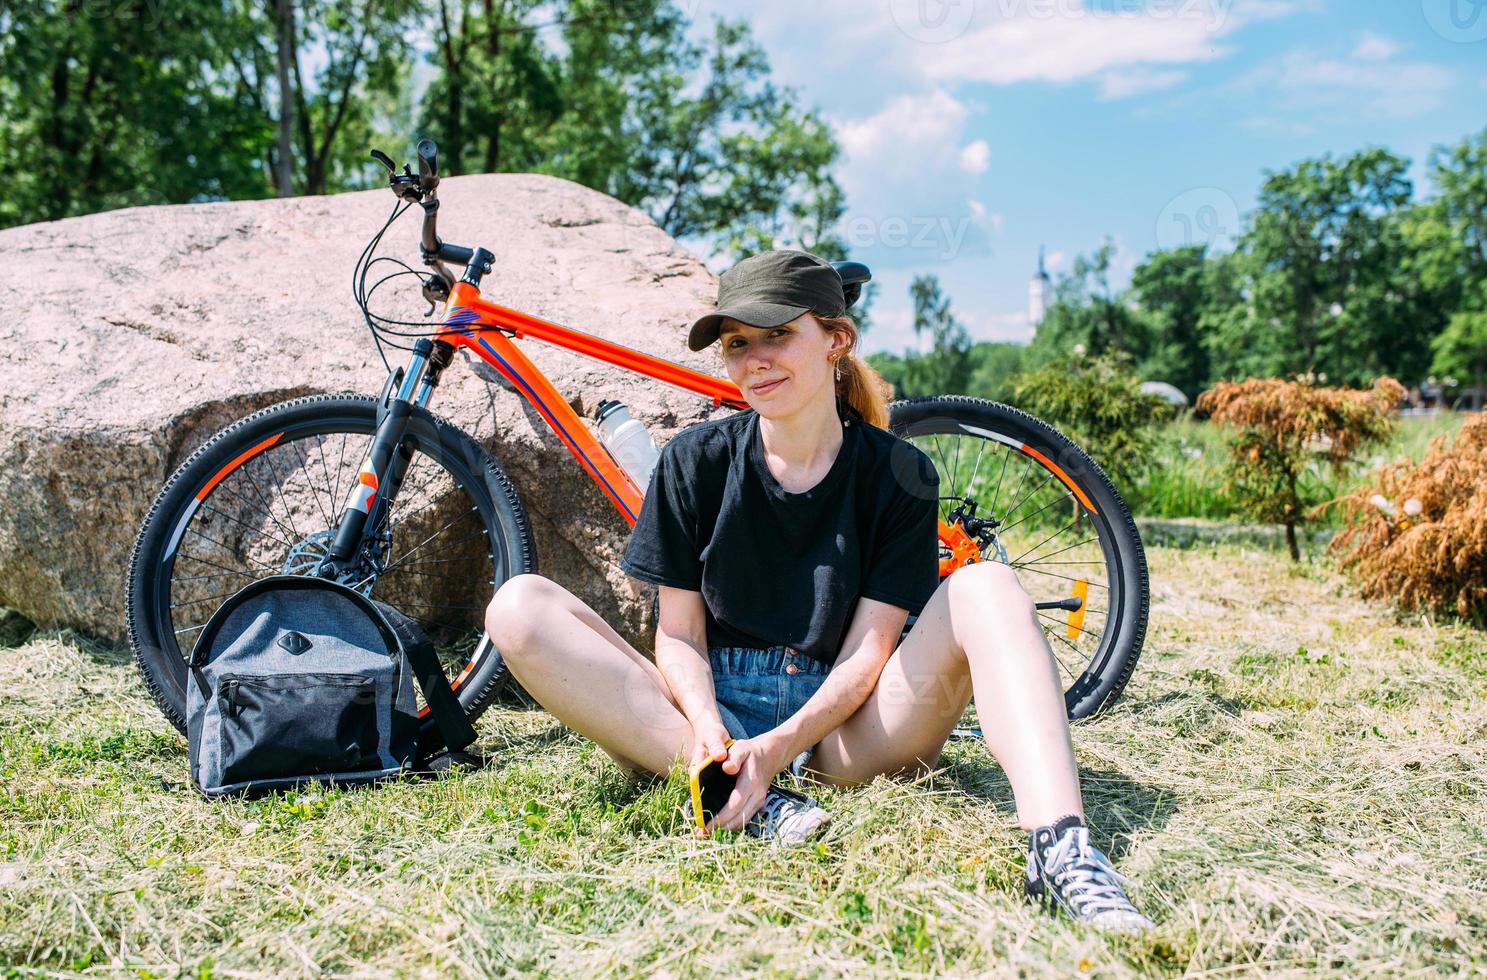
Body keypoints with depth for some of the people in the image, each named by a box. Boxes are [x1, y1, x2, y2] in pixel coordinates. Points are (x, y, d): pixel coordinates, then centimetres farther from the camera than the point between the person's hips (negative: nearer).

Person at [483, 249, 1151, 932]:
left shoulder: (898, 477, -1)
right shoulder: (695, 460, 1)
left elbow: (865, 655, -7)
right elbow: (680, 632, 0)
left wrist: (781, 744, -25)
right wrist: (706, 727, -21)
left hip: (837, 727, -1)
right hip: (712, 710, 1)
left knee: (986, 586, -23)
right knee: (520, 607, -22)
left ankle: (1058, 847, -42)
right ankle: (759, 808, -32)